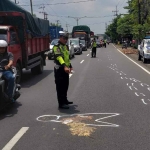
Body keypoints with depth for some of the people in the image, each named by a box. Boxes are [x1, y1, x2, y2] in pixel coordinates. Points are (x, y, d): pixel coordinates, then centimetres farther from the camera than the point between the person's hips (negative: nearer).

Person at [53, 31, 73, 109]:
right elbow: (59, 57, -29)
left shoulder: (65, 46, 17)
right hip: (59, 69, -9)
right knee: (60, 87, -5)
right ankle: (61, 103, -2)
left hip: (65, 69, 9)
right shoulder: (57, 47, -13)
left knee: (65, 86, 17)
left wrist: (70, 66, 25)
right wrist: (64, 66, -42)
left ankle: (65, 100, 30)